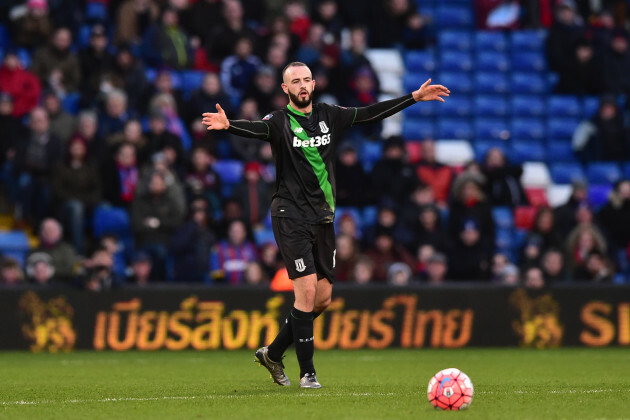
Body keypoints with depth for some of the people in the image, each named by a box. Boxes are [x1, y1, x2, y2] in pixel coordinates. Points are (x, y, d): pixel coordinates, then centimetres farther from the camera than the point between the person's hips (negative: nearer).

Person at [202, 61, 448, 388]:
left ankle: (273, 352, 24)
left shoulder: (328, 116, 9)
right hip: (291, 216, -6)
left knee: (323, 297, 7)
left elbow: (371, 113, 15)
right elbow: (256, 128, -28)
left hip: (323, 218, 6)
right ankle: (307, 372, -5)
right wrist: (228, 125, -50)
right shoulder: (280, 121, -8)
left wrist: (416, 97, 14)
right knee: (307, 290, -14)